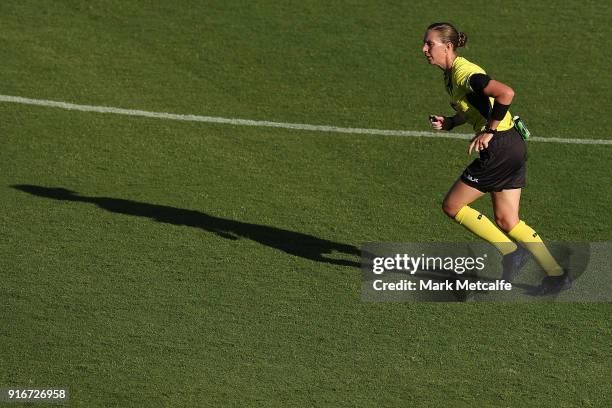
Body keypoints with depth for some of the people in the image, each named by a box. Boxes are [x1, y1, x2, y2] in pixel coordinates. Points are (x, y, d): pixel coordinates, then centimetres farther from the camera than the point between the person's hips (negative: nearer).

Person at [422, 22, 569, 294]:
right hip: (512, 148, 10)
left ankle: (511, 252, 3)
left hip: (501, 147, -10)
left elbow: (505, 93, -28)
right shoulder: (451, 75, 13)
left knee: (452, 206, -1)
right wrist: (449, 123, 8)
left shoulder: (464, 73, -17)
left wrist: (488, 132, -22)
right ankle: (556, 274, 11)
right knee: (507, 222, 11)